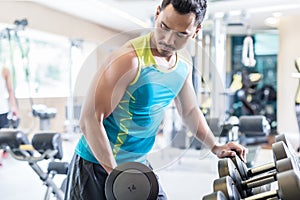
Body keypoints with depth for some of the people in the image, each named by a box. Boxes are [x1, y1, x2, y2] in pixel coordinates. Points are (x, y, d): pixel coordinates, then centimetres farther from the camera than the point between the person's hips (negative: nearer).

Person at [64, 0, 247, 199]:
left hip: (139, 164, 7)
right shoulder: (128, 60, -26)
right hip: (98, 163, -6)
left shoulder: (184, 68, -1)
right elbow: (91, 119, -26)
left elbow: (190, 111, 16)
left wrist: (216, 147, 8)